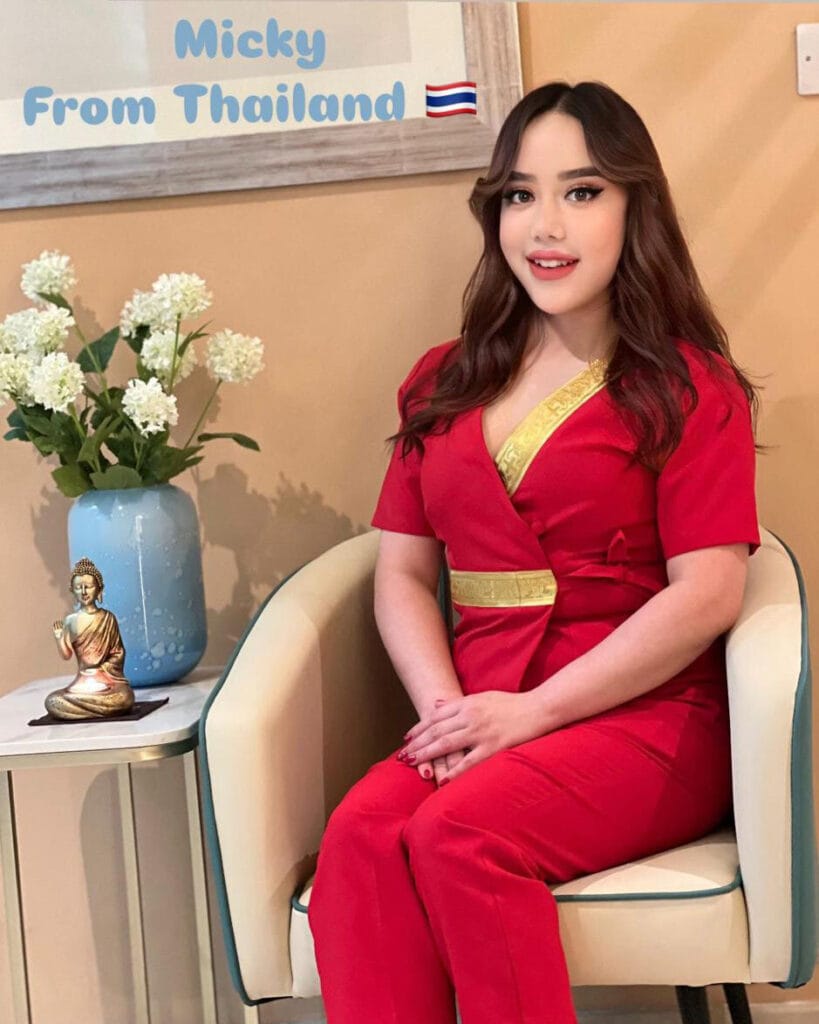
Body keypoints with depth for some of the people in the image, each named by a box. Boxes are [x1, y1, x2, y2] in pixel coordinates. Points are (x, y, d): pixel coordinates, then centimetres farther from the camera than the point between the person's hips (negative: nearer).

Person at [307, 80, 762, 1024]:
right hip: (481, 727, 4)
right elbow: (401, 574, 11)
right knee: (360, 831, -27)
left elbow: (706, 593, -8)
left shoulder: (689, 386, 2)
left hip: (646, 721, -3)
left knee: (459, 834, -31)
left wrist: (531, 711, -13)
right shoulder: (442, 381, 16)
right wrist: (446, 711, -7)